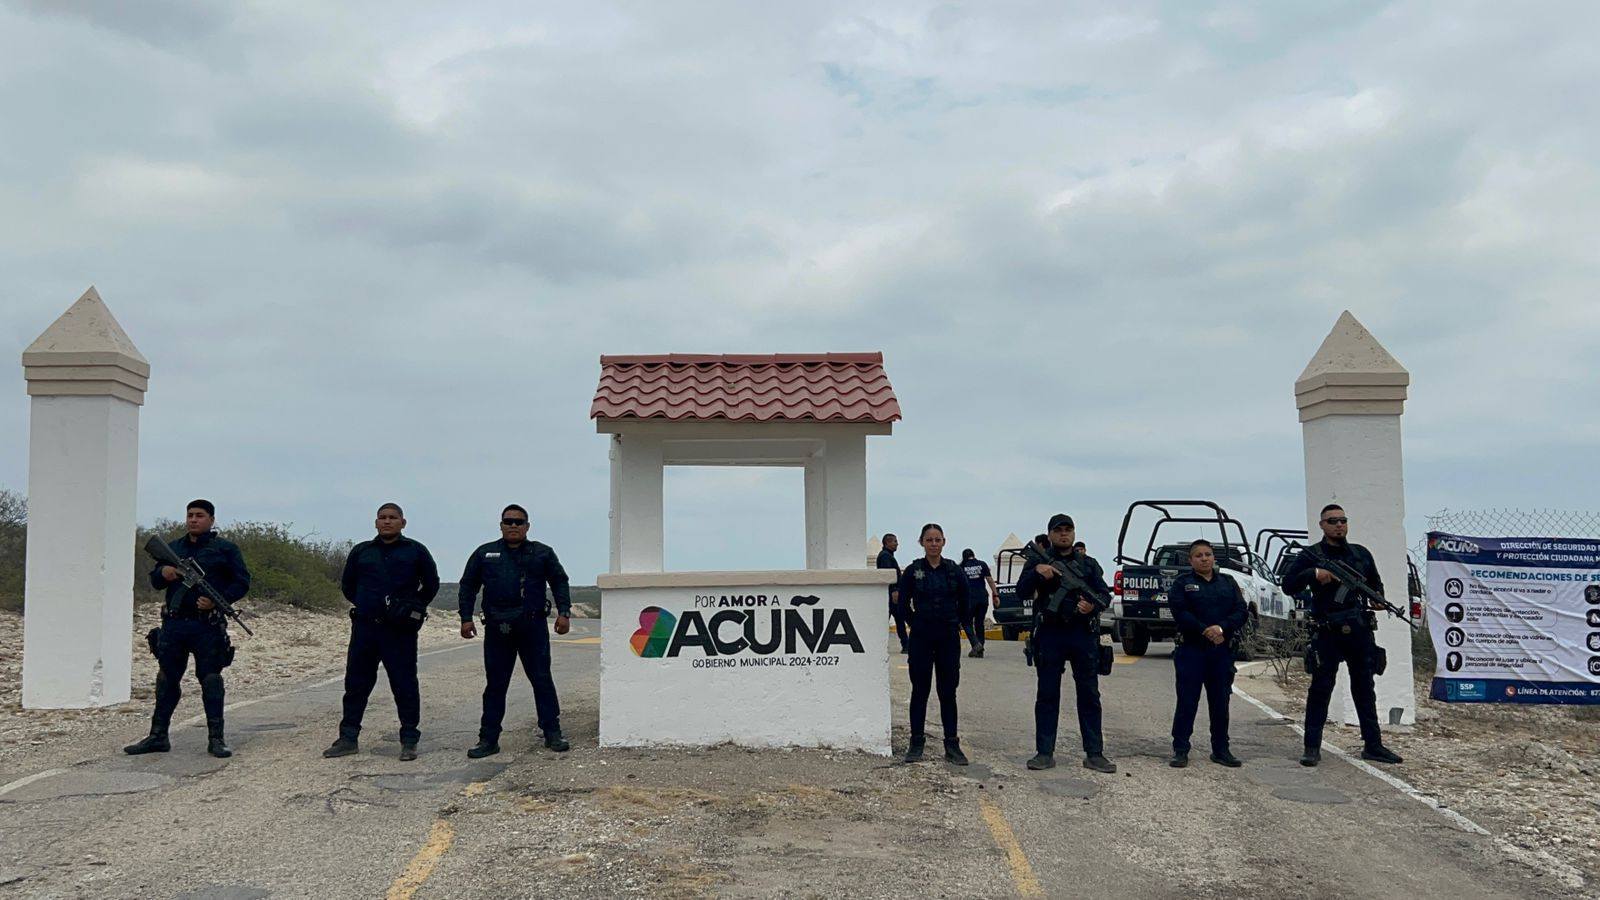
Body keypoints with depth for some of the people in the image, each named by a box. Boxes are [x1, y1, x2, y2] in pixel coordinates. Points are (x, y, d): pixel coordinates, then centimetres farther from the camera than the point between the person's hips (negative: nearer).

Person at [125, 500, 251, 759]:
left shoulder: (225, 549, 3)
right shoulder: (173, 548, 16)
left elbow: (242, 583, -1)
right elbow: (154, 580, 18)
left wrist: (218, 601, -16)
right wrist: (163, 573, -6)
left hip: (207, 627, -4)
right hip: (173, 625, 4)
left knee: (211, 681, -2)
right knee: (166, 680, 9)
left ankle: (216, 738, 3)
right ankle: (158, 736, 18)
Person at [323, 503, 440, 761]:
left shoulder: (416, 551, 3)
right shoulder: (361, 552, 10)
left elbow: (431, 584, 12)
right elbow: (347, 585, 22)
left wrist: (414, 608, 5)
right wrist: (366, 604, 12)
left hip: (400, 631, -3)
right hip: (364, 628, 3)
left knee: (405, 685, -2)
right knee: (355, 683, 8)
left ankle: (409, 741, 5)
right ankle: (348, 738, 18)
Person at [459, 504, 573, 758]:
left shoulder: (542, 553, 8)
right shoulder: (484, 554, 11)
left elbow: (560, 582, 10)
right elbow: (468, 586, 14)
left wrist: (564, 613, 0)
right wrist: (466, 618, 6)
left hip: (533, 627, -1)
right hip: (497, 630, 1)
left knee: (542, 680, 2)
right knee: (495, 685, 5)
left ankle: (552, 733, 8)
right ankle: (488, 739, 11)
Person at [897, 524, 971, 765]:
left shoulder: (955, 571, 0)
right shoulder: (913, 571, -3)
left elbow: (964, 603, 11)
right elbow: (903, 602, 7)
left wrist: (956, 624, 11)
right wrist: (917, 622, 8)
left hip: (949, 638, 1)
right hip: (921, 637, -1)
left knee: (948, 692, 5)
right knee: (920, 691, 5)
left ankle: (952, 745, 10)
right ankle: (916, 743, 12)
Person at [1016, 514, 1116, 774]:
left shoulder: (1089, 564, 14)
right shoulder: (1039, 562, 9)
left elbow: (1105, 594, 7)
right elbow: (1022, 591, -3)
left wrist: (1094, 605, -15)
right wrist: (1037, 573, -22)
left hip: (1083, 636, 1)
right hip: (1049, 635, -1)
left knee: (1089, 695, 3)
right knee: (1047, 695, 3)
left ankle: (1094, 754, 8)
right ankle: (1045, 753, 8)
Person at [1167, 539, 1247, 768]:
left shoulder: (1228, 583, 14)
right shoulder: (1182, 583, 4)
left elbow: (1242, 611, 2)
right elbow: (1180, 613, -9)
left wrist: (1222, 628, -15)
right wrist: (1206, 631, -19)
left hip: (1222, 651, 3)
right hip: (1191, 650, -3)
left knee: (1220, 702, 8)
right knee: (1187, 702, -2)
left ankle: (1221, 750, 18)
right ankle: (1180, 750, 3)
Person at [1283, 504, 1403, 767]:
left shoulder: (1361, 553, 13)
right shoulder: (1311, 556, 0)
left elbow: (1376, 582, 24)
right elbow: (1288, 585, -7)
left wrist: (1378, 597, 3)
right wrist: (1314, 574, -21)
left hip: (1360, 631, 4)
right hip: (1327, 634, -4)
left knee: (1365, 688, 11)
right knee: (1320, 689, -3)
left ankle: (1373, 745, 19)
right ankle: (1312, 748, 2)